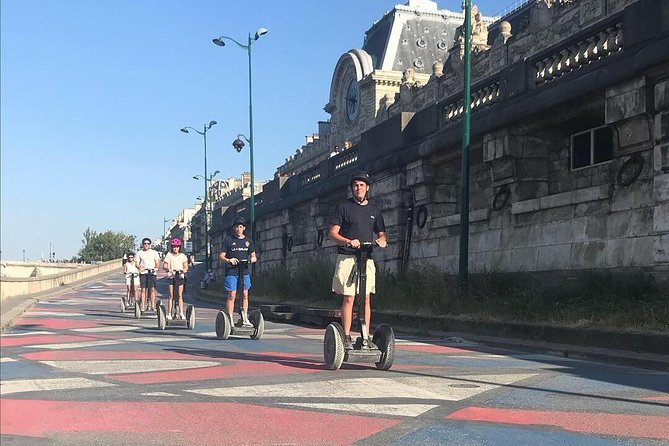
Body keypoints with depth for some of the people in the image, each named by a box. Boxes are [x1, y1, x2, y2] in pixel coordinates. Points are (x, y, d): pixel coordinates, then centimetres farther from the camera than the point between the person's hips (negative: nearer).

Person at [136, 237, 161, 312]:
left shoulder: (154, 252, 12)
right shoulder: (139, 253, 12)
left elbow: (158, 262, 8)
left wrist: (156, 268, -13)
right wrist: (140, 267, -12)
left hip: (152, 272, 0)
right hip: (143, 272, 1)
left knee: (152, 289, -7)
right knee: (143, 289, -2)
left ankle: (153, 306, -4)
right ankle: (143, 306, 0)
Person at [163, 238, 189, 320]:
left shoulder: (182, 256, 9)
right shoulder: (169, 255, 7)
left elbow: (186, 267, 9)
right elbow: (164, 265, 4)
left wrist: (184, 270, -13)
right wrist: (168, 268, -17)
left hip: (180, 276, 1)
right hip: (171, 275, -1)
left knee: (180, 295, 0)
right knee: (171, 295, -3)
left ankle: (181, 313, 0)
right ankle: (169, 313, 0)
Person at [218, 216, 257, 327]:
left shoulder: (248, 241, 12)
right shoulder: (229, 241, 1)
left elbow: (253, 256, 16)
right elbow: (221, 256, -1)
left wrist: (252, 259, -8)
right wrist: (229, 260, -21)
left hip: (244, 272, 4)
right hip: (231, 272, -4)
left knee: (245, 296, 6)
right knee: (232, 296, -5)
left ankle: (245, 319, 14)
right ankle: (230, 321, -3)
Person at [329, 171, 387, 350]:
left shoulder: (374, 209, 17)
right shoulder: (344, 207, 4)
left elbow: (381, 233, 21)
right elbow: (333, 233, -2)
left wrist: (381, 240, -3)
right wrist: (349, 242, -20)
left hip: (367, 258, 4)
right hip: (347, 258, -4)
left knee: (366, 298, 4)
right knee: (349, 298, -6)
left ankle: (366, 336, 9)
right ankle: (346, 337, -3)